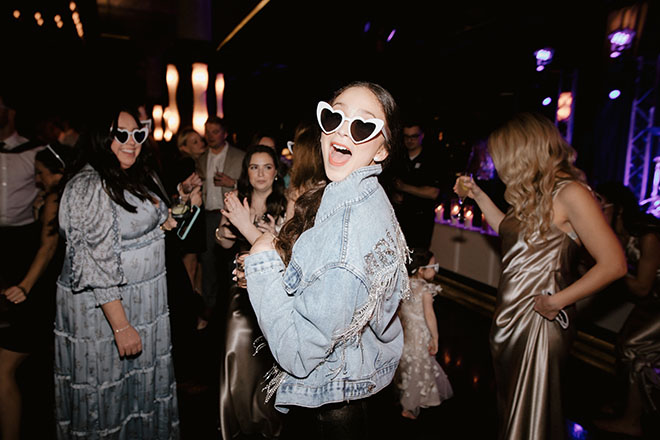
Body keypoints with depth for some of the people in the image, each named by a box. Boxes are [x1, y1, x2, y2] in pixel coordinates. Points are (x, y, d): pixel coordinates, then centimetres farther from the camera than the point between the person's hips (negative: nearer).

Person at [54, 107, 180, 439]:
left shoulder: (137, 177, 9)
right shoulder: (88, 187, -19)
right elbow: (98, 265, -23)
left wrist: (169, 219, 6)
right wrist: (121, 325, -24)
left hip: (144, 303, 8)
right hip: (102, 307, -8)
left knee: (143, 383, 20)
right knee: (108, 394, 10)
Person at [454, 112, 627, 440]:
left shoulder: (569, 192, -15)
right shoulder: (534, 193, 9)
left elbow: (614, 263, -18)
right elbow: (509, 230, 24)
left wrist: (558, 301, -17)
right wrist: (477, 195, 20)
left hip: (539, 320, -8)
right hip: (510, 315, 8)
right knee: (509, 404, 20)